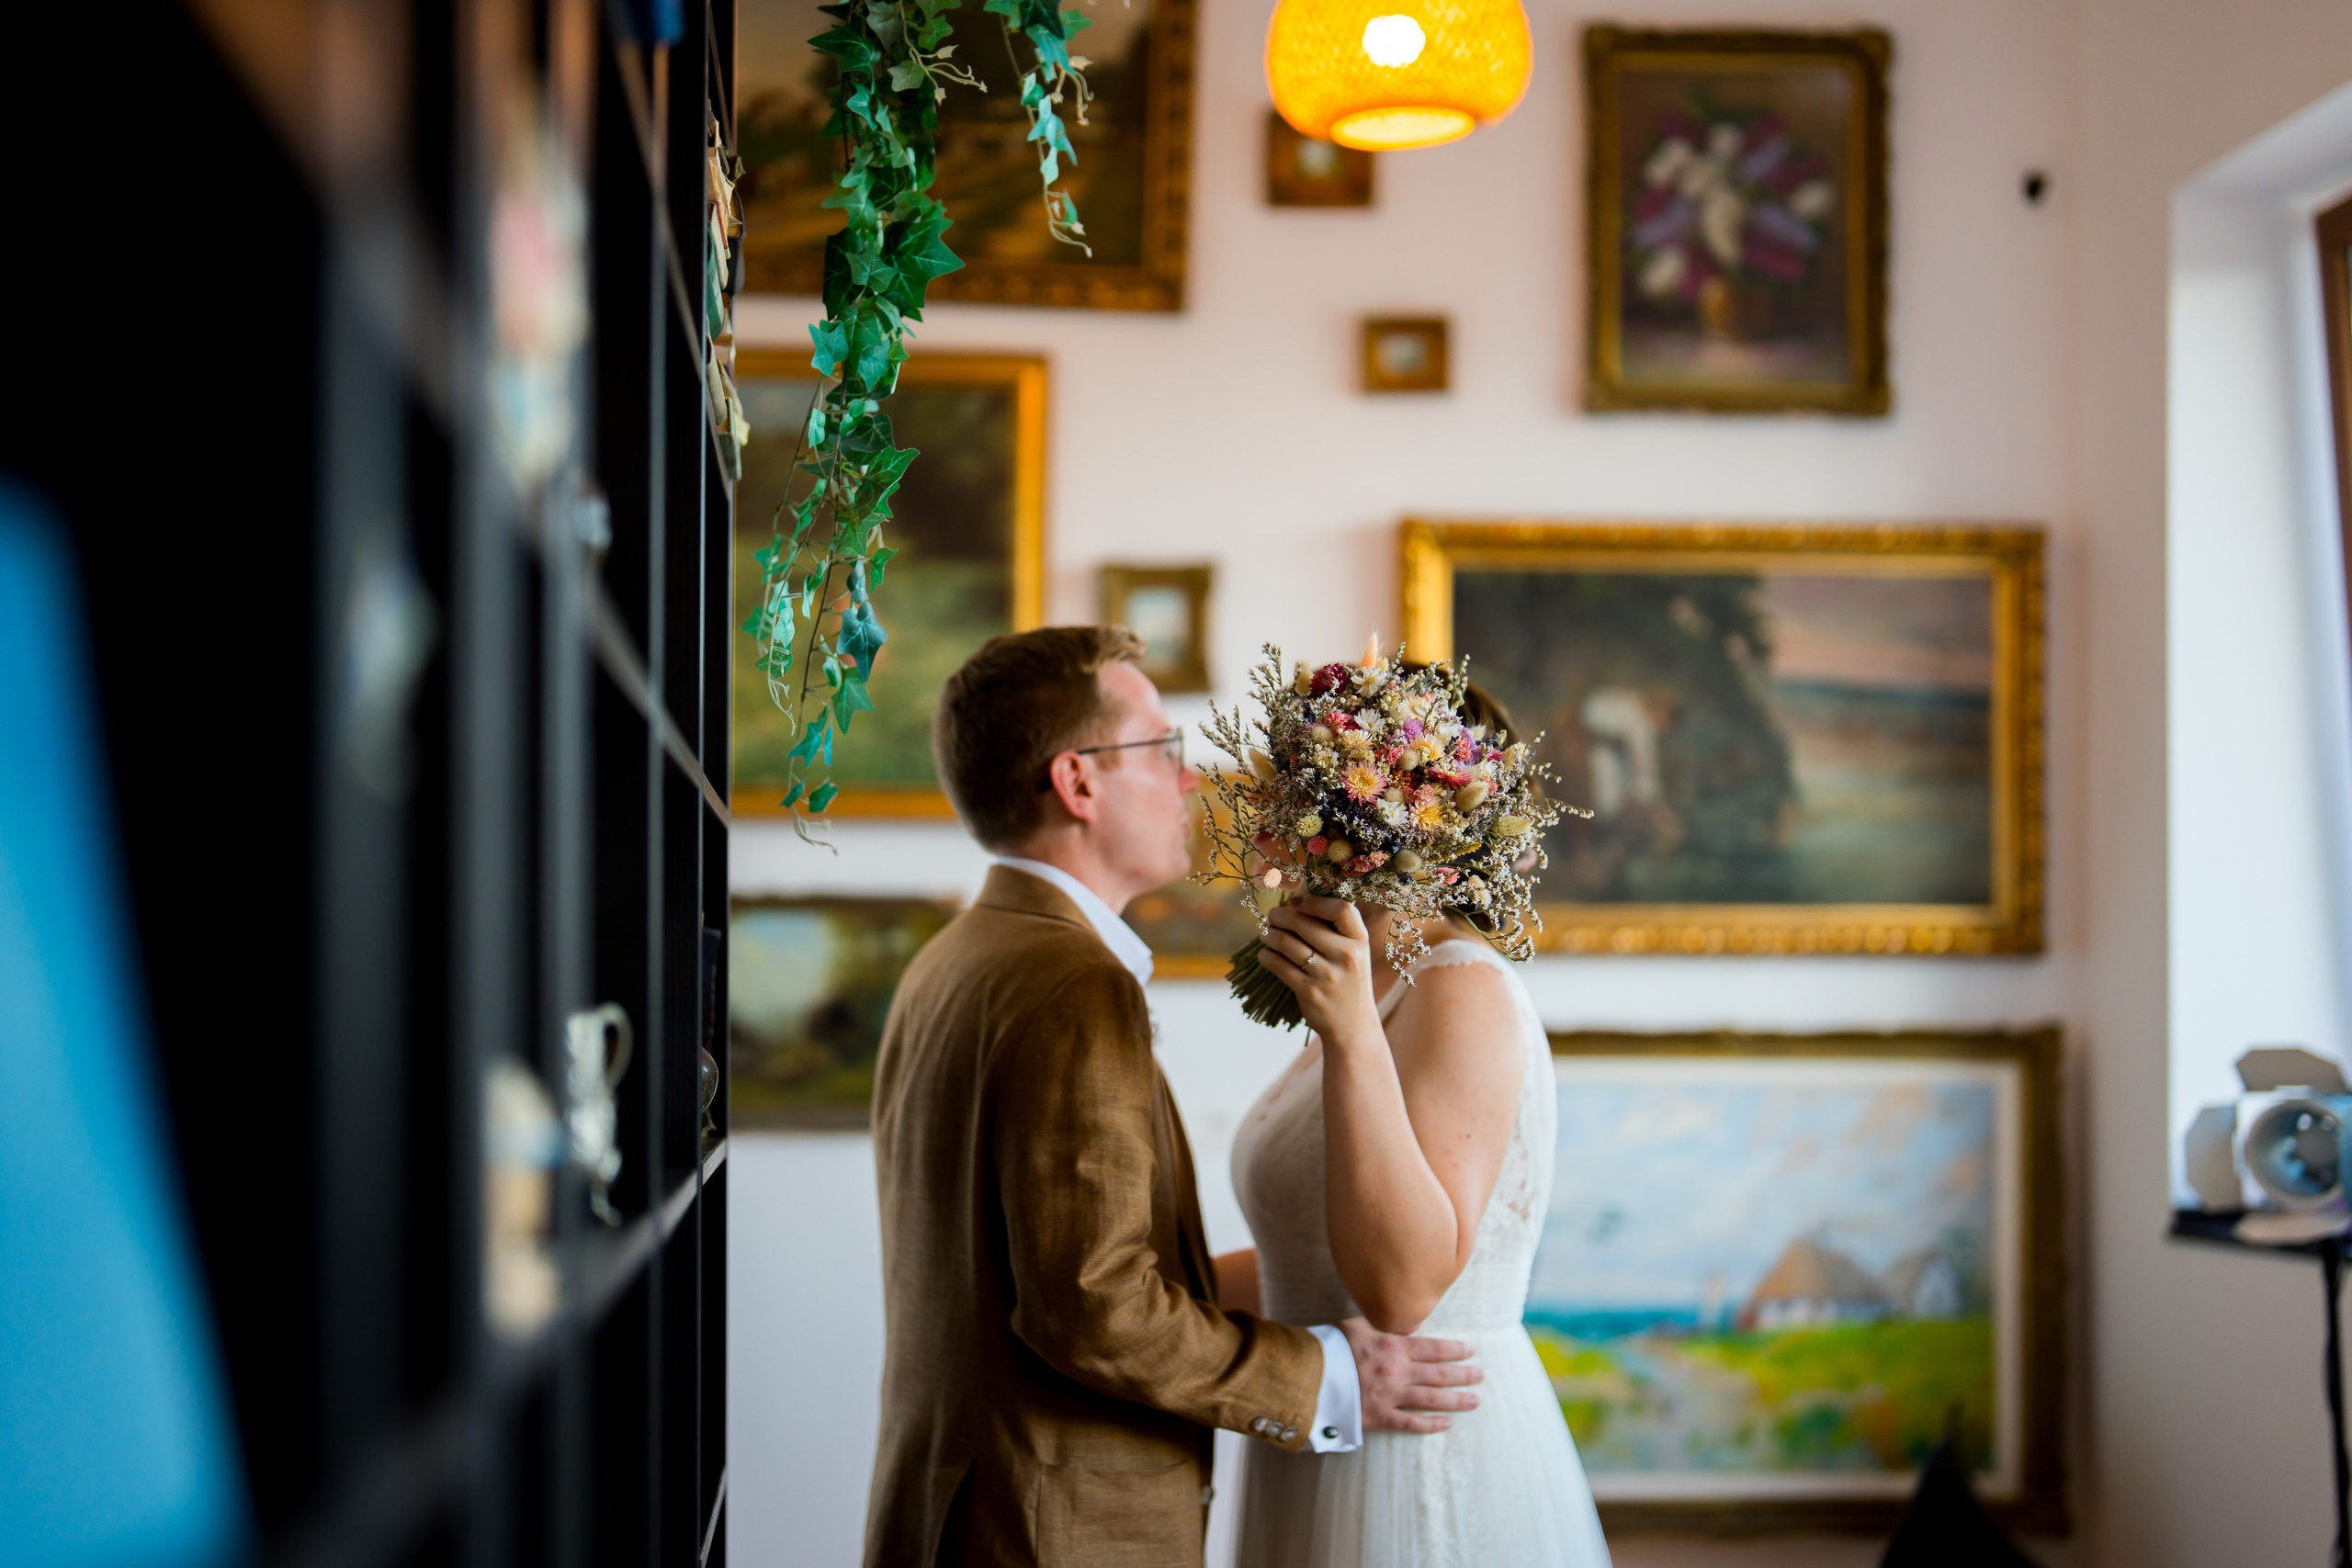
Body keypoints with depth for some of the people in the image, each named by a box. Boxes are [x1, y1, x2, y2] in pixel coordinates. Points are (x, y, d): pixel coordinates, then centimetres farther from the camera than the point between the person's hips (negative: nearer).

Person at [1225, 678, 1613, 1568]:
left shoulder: (1464, 991, -19)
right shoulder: (1378, 992, 10)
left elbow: (1402, 1289, -27)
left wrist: (1351, 1037, -32)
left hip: (1429, 1467, -9)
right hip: (1335, 1461, 9)